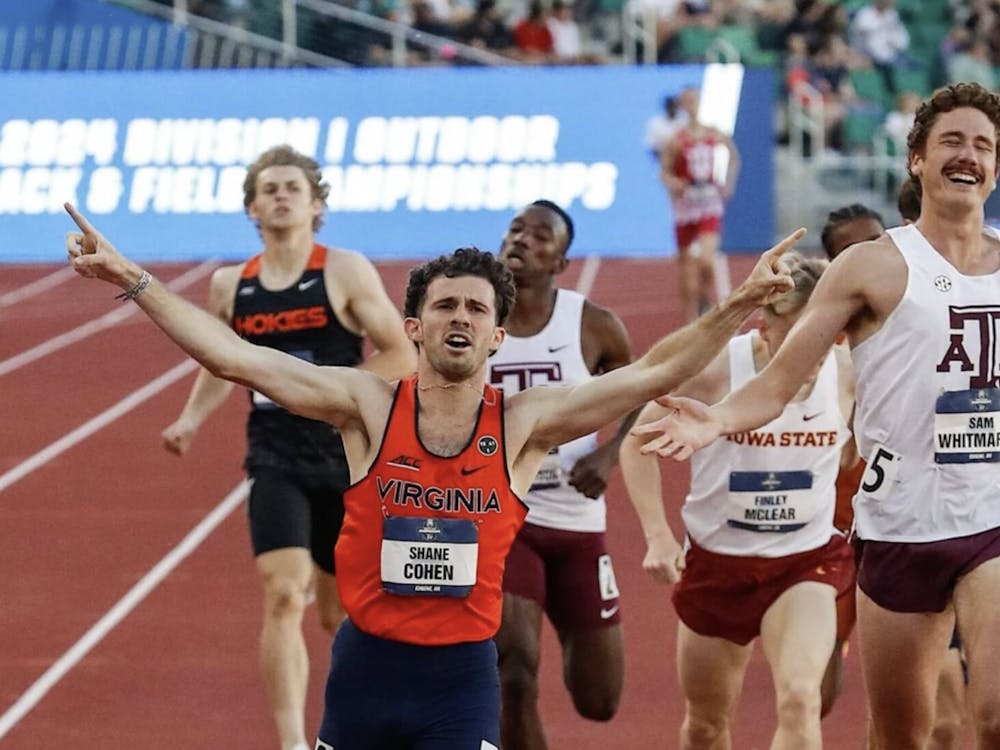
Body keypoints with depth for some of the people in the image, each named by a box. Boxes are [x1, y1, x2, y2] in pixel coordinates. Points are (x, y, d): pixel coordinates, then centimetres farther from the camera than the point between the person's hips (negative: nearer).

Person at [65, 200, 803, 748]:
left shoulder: (524, 423, -2)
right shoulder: (369, 406, -4)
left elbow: (652, 373, -7)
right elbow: (233, 356, -8)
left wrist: (741, 305, -17)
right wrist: (133, 280, -13)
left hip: (462, 675, -1)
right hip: (366, 663, 1)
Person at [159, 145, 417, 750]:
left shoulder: (346, 273, -6)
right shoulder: (231, 286, 4)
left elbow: (402, 356, -8)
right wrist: (192, 420, 3)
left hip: (347, 457, -1)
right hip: (276, 459, 1)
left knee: (339, 612, 12)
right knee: (282, 596, -19)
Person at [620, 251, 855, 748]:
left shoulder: (847, 373, -12)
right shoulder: (712, 371, -18)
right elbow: (638, 442, -3)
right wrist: (657, 535, -14)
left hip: (805, 562, -1)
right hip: (716, 560, 1)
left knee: (799, 700, -24)